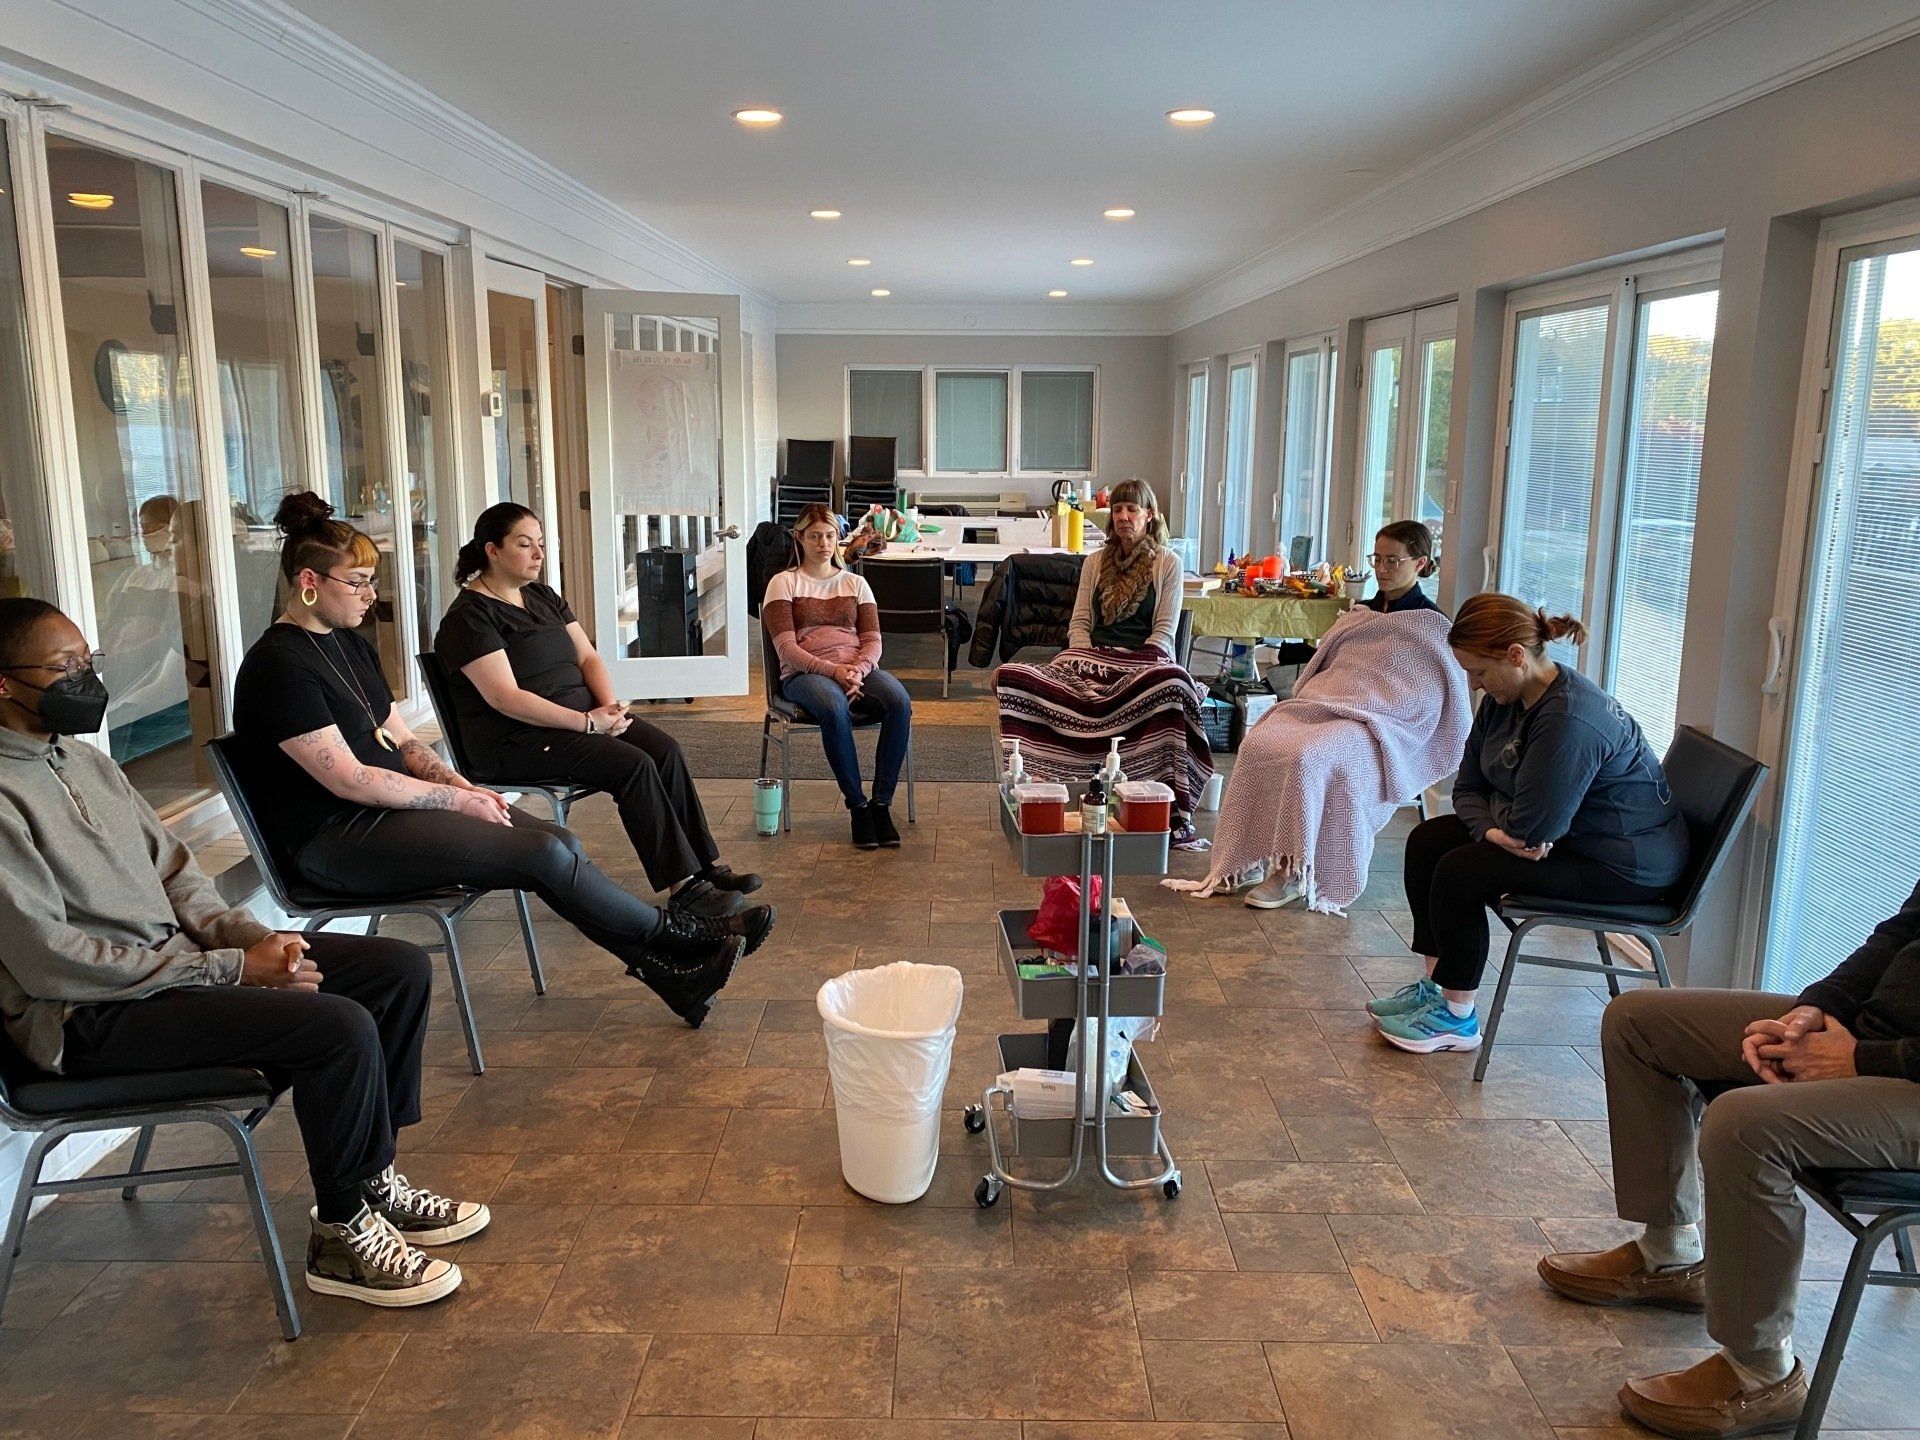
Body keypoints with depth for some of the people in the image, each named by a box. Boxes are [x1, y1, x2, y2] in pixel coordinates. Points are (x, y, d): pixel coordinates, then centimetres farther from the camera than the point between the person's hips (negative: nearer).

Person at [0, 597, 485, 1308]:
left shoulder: (86, 762, 12)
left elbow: (175, 874, 15)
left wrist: (254, 939, -5)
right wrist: (230, 968, -20)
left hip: (176, 959, 9)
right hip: (92, 1017, -9)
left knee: (401, 968, -1)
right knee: (341, 1026, -27)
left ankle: (370, 1179, 11)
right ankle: (343, 1235, -5)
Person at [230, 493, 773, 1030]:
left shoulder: (349, 645, 14)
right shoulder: (277, 666, -14)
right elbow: (348, 780, -19)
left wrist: (463, 785, -2)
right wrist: (456, 798, -15)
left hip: (389, 807, 9)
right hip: (336, 841, -9)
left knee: (560, 843, -9)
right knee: (545, 853, -19)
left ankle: (671, 975, -9)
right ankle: (678, 937, -3)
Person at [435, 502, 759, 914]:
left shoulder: (543, 597, 17)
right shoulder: (470, 615, -9)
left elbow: (587, 656, 13)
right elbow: (505, 698, -19)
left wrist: (609, 706, -7)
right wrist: (587, 722, -22)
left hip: (582, 717, 8)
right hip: (518, 741, -8)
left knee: (665, 749, -16)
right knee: (634, 765, -26)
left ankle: (706, 867, -13)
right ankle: (683, 889, -22)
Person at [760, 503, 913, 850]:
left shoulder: (855, 583, 20)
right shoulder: (783, 583, 9)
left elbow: (873, 640, 11)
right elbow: (786, 648, -3)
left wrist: (858, 670, -13)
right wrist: (832, 670, -18)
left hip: (857, 668, 3)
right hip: (805, 673, -3)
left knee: (900, 703, -30)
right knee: (834, 708, -39)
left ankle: (882, 802, -23)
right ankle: (856, 805, -25)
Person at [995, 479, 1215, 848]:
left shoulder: (1167, 562, 13)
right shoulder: (1095, 562, 23)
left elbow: (1164, 630, 5)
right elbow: (1079, 623, 17)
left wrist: (1136, 666, -11)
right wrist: (1088, 665, -2)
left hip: (1143, 661, -3)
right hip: (1093, 657, 3)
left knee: (1171, 682, -43)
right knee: (1013, 677, -28)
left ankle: (1176, 816, -42)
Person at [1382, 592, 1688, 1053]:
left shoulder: (1569, 719, -32)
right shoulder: (1506, 696, -1)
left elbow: (1529, 826, -30)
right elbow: (1467, 786, 3)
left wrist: (1496, 813, -8)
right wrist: (1492, 829, -17)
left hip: (1626, 863, -10)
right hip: (1562, 831, 10)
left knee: (1461, 872, -21)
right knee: (1428, 840, 3)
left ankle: (1456, 1019, -4)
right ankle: (1435, 986, 11)